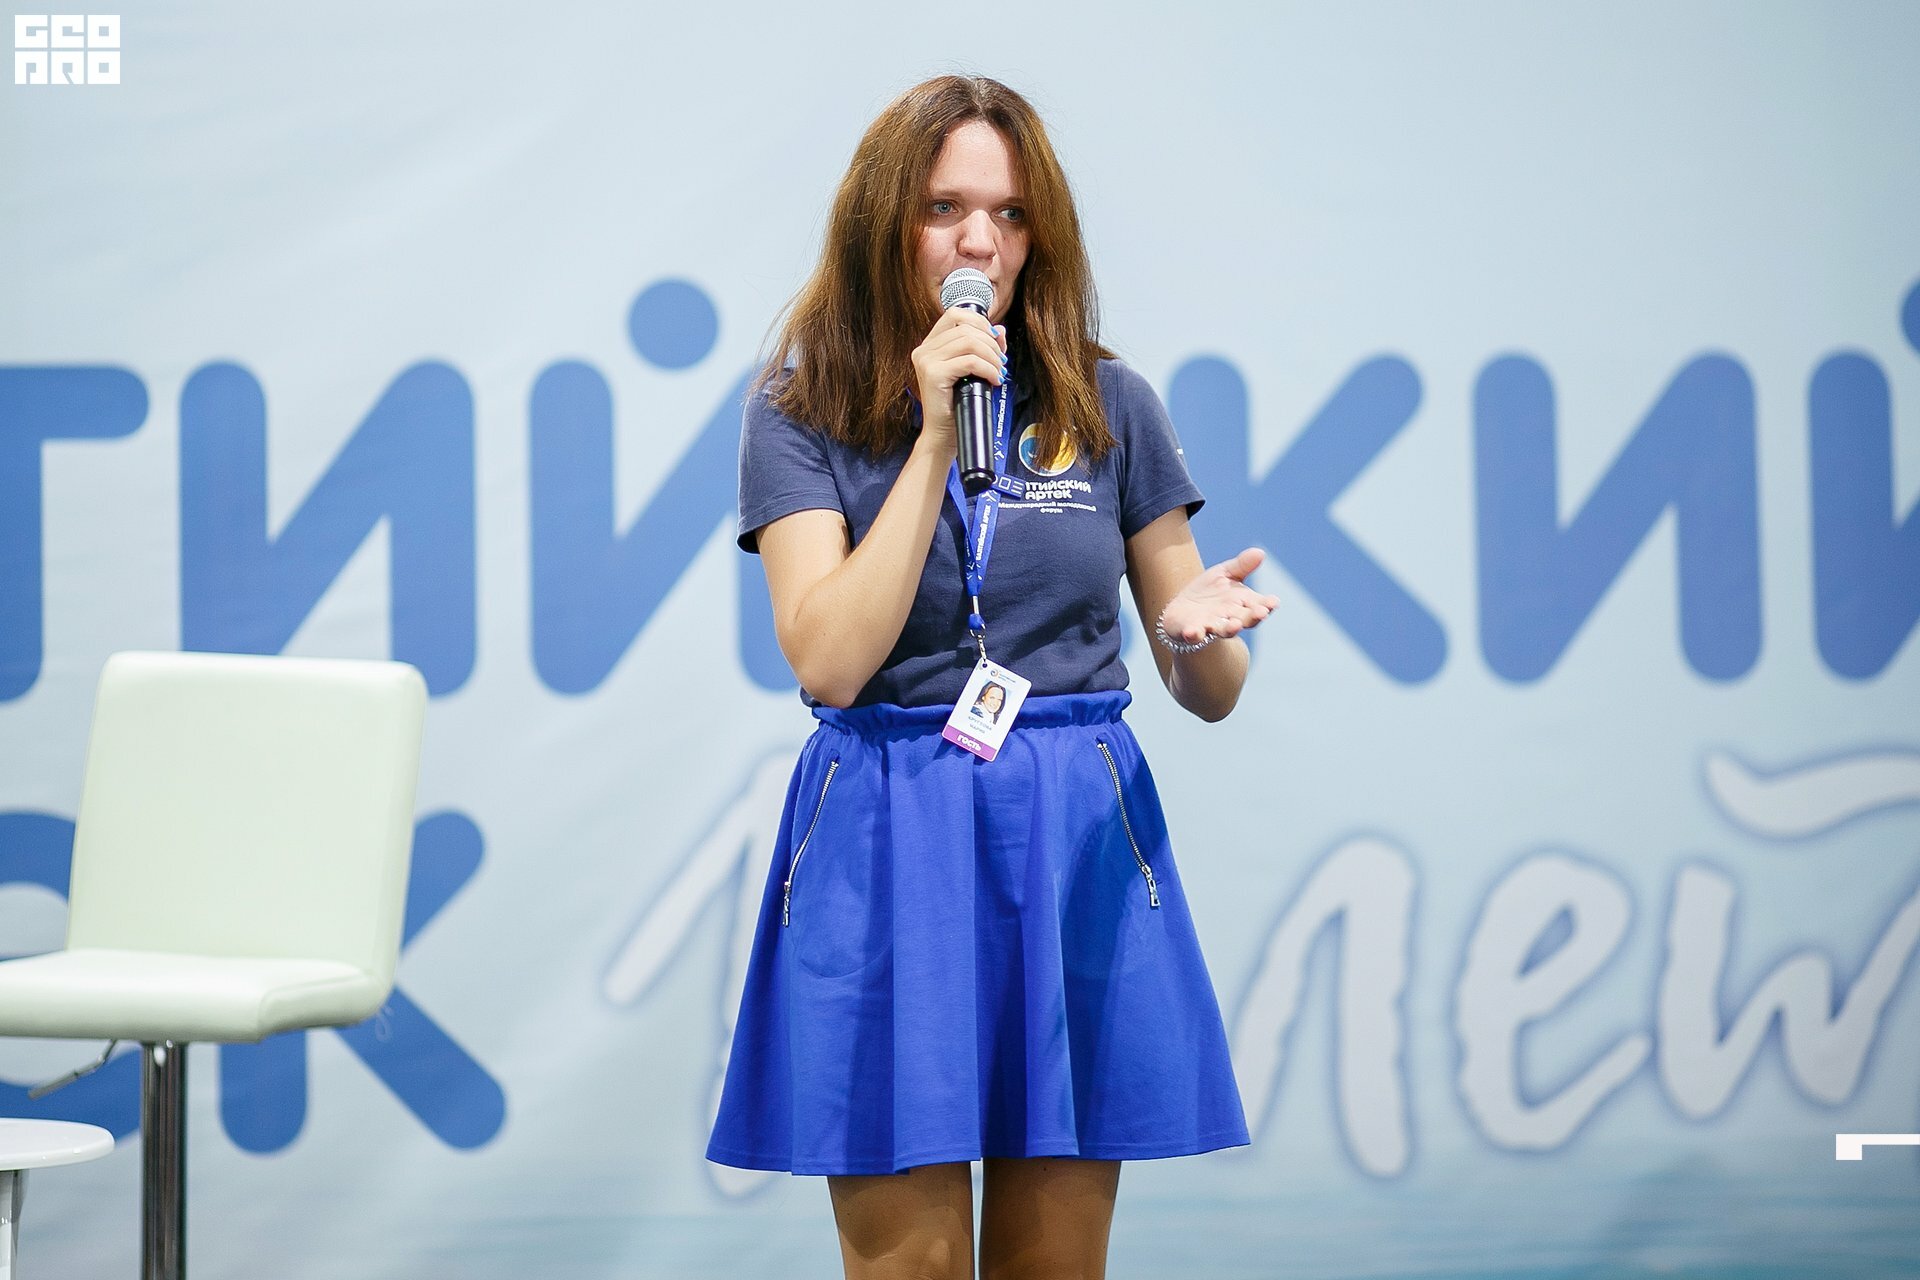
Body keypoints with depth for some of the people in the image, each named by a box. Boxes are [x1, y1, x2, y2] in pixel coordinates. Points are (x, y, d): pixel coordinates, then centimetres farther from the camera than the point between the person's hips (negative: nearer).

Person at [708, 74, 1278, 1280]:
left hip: (1076, 846, 2)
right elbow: (831, 660, -13)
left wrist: (1197, 628, -15)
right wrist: (936, 437, -13)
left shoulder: (1108, 405, 6)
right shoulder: (803, 413, 1)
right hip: (887, 852, -2)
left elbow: (1211, 691, 9)